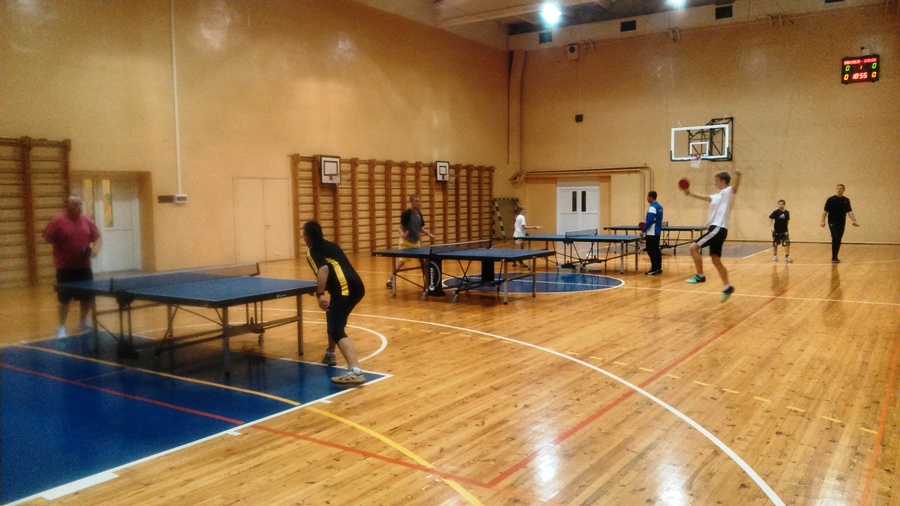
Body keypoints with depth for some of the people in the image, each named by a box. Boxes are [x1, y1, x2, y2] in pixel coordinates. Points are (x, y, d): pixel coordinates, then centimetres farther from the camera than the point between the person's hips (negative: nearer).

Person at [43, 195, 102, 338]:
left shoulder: (86, 220, 6)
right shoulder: (58, 221, -7)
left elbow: (97, 237, 10)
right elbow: (47, 238, -4)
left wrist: (95, 249, -5)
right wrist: (60, 243, -14)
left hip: (84, 267, 5)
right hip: (65, 268, -5)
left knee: (88, 297, 11)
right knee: (65, 299, 2)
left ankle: (82, 322, 31)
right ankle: (61, 327, 14)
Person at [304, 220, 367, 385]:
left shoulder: (313, 251, 4)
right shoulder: (331, 246, 27)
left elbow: (324, 269, -17)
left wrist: (320, 294, -22)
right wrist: (322, 287, 51)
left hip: (345, 290, -9)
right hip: (357, 286, 9)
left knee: (336, 331, -16)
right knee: (333, 318, 33)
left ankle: (355, 371, -34)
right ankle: (330, 355, 48)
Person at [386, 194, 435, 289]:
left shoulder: (419, 214, 5)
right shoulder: (406, 213, -15)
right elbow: (401, 227, -15)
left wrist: (429, 234, 0)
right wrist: (402, 234, -35)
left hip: (416, 242, 7)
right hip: (406, 242, -7)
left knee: (422, 260, 7)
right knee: (401, 261, -10)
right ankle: (390, 280, 2)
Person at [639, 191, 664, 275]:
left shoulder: (652, 208, -18)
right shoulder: (659, 207, 13)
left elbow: (649, 221, -22)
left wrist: (643, 230, -16)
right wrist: (646, 224, 18)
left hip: (651, 233, -10)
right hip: (657, 232, 10)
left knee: (651, 251, -6)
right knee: (656, 250, 12)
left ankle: (654, 269, -6)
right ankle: (658, 268, 14)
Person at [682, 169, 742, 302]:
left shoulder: (728, 192, -6)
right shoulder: (718, 196, 22)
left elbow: (735, 187, -27)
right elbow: (703, 197, 34)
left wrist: (738, 176, -47)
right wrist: (690, 193, 36)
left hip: (718, 229, -10)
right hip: (716, 229, 10)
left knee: (694, 247, -13)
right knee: (715, 260, 7)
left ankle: (700, 276, -8)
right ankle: (728, 287, 8)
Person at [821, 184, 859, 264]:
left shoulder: (846, 200, 7)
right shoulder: (831, 199, -3)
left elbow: (849, 211, 1)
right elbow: (825, 211, -4)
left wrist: (854, 220, -12)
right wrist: (823, 221, -11)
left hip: (842, 223, 4)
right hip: (833, 222, -4)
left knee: (838, 240, 6)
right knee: (835, 238, -16)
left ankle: (835, 257, 15)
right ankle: (834, 258, -11)